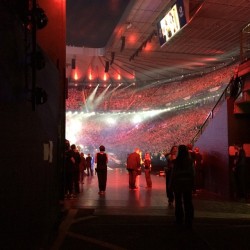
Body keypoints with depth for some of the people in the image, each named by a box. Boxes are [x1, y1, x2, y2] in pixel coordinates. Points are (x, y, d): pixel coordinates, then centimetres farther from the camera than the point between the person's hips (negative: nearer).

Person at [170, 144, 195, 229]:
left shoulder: (177, 161, -12)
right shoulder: (190, 160, -2)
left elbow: (174, 173, -10)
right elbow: (192, 172, 0)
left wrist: (171, 184, -2)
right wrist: (192, 183, 8)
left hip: (178, 183, -2)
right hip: (188, 183, 3)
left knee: (178, 202, 11)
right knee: (188, 202, 7)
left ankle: (179, 220, 16)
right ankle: (188, 222, 8)